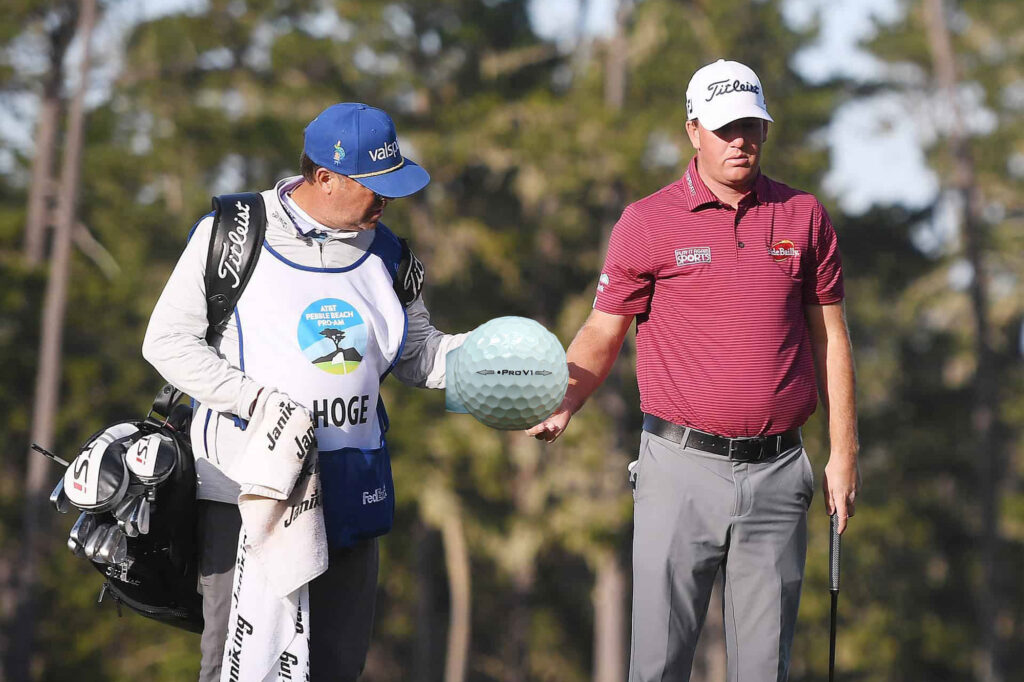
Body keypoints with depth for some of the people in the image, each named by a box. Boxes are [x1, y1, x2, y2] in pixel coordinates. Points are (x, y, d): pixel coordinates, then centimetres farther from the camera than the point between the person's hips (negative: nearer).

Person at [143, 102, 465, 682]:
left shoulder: (384, 254, 10)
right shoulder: (231, 235, -5)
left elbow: (417, 355, 17)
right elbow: (167, 340, -6)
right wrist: (255, 399, -18)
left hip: (350, 492, 5)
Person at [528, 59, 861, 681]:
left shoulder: (803, 216, 7)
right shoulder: (646, 223, 1)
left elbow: (830, 336, 12)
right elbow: (603, 333, 4)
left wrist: (844, 453, 8)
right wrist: (562, 407, -14)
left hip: (777, 469, 2)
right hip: (682, 467, -2)